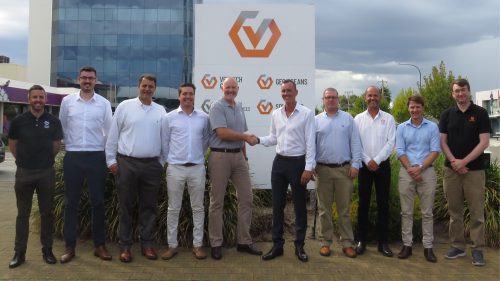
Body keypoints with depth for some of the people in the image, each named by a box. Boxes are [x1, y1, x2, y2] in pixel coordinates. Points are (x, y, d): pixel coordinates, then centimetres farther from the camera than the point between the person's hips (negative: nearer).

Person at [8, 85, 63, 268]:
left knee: (47, 213, 8)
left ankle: (47, 250, 19)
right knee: (22, 214, 8)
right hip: (24, 172, 0)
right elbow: (12, 144, 9)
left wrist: (45, 160, 11)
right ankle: (19, 252, 16)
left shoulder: (53, 121, -1)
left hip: (46, 172, 0)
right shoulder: (18, 121, -2)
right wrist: (24, 160, 11)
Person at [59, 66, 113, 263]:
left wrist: (108, 155, 5)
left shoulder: (104, 103, 2)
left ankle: (100, 245, 15)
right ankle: (70, 247, 16)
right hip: (72, 157, 1)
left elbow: (109, 131, 6)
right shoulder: (67, 101, 4)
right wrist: (69, 146, 9)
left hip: (96, 157, 0)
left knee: (98, 202, 5)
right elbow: (61, 128, 11)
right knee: (71, 202, 6)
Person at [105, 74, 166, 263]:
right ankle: (125, 246, 16)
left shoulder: (161, 111, 7)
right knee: (126, 206, 5)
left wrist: (162, 162, 8)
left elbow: (164, 138, 10)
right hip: (127, 163, -2)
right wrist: (111, 160, -2)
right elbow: (113, 135, 1)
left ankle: (147, 244, 21)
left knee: (149, 206, 9)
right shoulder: (125, 106, 0)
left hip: (152, 165, 2)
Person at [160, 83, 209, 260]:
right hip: (175, 168, -1)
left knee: (198, 208, 7)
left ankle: (198, 245, 18)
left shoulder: (204, 118, 3)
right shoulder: (169, 118, 0)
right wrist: (169, 160, 7)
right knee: (173, 208, 6)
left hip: (197, 168, 1)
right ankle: (172, 245, 17)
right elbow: (164, 143, 6)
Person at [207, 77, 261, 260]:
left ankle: (244, 241, 18)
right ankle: (216, 244, 13)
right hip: (220, 156, -7)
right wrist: (247, 137, -11)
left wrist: (245, 156, 15)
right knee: (217, 201, 2)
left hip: (238, 156, 7)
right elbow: (222, 133, -18)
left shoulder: (239, 108, 15)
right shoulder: (217, 107, -7)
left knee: (246, 198, 7)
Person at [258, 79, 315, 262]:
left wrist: (308, 168, -14)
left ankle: (299, 246, 18)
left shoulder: (307, 113, -7)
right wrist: (259, 140, -2)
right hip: (279, 162, 5)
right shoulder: (276, 114, 8)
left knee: (300, 206, 5)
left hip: (298, 163, -4)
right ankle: (277, 245, 19)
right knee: (277, 205, 8)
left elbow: (310, 142, -9)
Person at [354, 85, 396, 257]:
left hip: (382, 165, 0)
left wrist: (376, 160, -13)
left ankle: (383, 242, 12)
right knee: (363, 203, 4)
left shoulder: (388, 118, 3)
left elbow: (391, 142, -5)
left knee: (383, 204, 4)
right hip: (364, 165, 0)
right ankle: (361, 240, 13)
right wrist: (367, 161, -11)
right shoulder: (358, 119, 5)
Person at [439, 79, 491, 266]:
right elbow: (442, 142, 4)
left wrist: (464, 161, -13)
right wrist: (454, 162, -9)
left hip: (474, 170, -3)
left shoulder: (480, 113, -1)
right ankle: (457, 246, 18)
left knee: (476, 212, 0)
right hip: (451, 169, 3)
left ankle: (477, 249, 10)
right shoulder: (447, 115, 7)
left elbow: (484, 142, -7)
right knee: (454, 211, 8)